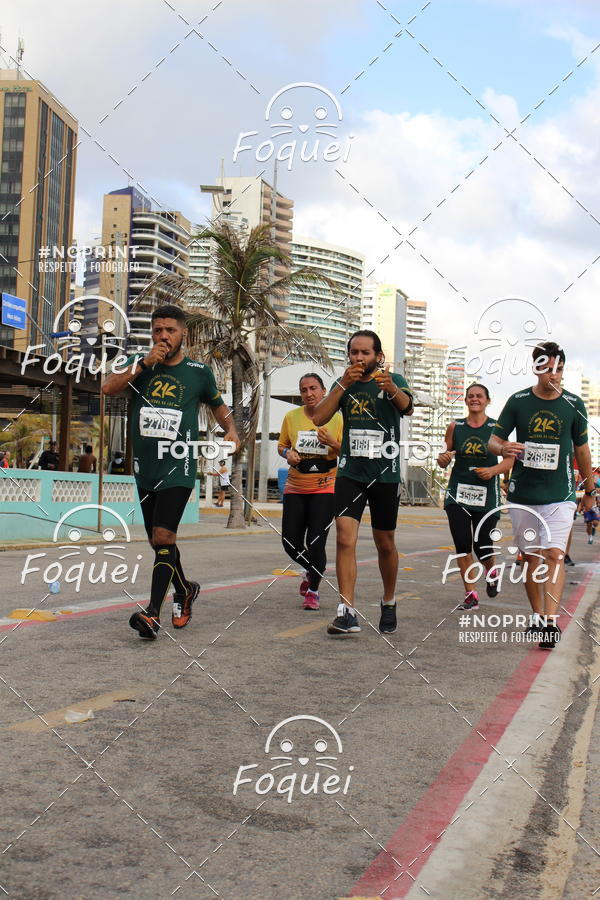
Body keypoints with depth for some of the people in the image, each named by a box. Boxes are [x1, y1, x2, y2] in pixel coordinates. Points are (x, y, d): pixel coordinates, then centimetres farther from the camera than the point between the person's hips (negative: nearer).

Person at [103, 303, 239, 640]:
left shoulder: (199, 372, 4)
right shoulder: (141, 365, 8)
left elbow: (219, 406, 19)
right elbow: (109, 388, -8)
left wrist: (231, 431, 1)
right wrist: (144, 364, -14)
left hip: (178, 467, -4)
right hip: (145, 467, 4)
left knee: (163, 537, -16)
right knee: (158, 540, 14)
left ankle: (153, 612, -16)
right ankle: (184, 590, 37)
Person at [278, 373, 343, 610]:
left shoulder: (336, 418, -3)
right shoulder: (291, 417, 2)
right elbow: (282, 445, 14)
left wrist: (333, 444, -19)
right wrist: (288, 453, -8)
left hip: (325, 488, -2)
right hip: (295, 487, 3)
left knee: (316, 543, -8)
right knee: (291, 543, 1)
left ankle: (313, 590, 15)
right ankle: (312, 571, 34)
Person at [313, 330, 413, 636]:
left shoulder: (394, 381, -1)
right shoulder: (343, 384, 7)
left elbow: (407, 408, -23)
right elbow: (318, 419, -7)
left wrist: (391, 389, -45)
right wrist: (343, 385, -18)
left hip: (385, 475, -1)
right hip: (350, 473, 1)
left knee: (385, 544, 10)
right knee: (345, 538, -15)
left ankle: (388, 603, 32)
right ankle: (348, 612, -15)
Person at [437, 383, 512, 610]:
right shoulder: (455, 427, 5)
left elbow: (509, 460, 0)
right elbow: (446, 457, 13)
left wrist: (493, 470, -18)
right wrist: (443, 459, -10)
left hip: (486, 495, -2)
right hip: (458, 491, 2)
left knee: (482, 546, -3)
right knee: (462, 546, -3)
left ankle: (492, 571, 33)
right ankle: (471, 594, 9)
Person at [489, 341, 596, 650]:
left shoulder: (574, 404, 1)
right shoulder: (518, 401, 1)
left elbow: (582, 450, 11)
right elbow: (493, 440, 4)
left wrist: (590, 490, 16)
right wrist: (504, 448, -19)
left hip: (559, 495, -1)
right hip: (523, 494, 2)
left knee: (554, 554, -15)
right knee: (530, 556, 9)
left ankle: (551, 622, -19)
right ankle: (537, 617, 22)